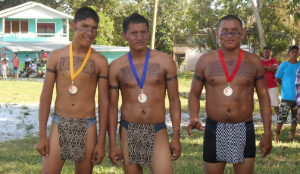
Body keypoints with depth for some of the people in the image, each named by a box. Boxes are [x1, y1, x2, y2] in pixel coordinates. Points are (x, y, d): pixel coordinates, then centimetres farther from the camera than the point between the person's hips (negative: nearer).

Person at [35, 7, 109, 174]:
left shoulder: (100, 61, 0)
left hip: (87, 126, 0)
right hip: (60, 124, 0)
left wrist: (101, 141, -2)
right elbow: (46, 96, 3)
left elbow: (104, 102, 1)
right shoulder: (56, 56, 2)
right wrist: (42, 135, 0)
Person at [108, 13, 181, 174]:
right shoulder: (116, 67, 1)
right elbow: (112, 106, 3)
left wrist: (176, 137, -1)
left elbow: (174, 100, 2)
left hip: (157, 131, -1)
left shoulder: (165, 62, -1)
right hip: (129, 132, 1)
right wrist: (112, 144, 1)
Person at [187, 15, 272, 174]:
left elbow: (264, 97, 5)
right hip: (214, 130, 0)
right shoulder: (205, 61, 0)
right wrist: (194, 118, -14)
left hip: (245, 131, 0)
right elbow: (194, 94, 6)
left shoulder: (254, 62, 2)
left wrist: (267, 133, 0)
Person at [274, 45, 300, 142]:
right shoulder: (284, 65, -4)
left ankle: (292, 134, 21)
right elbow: (278, 79, 5)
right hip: (286, 96, -3)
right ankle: (277, 133, 7)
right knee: (282, 116, -6)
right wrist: (285, 87, 3)